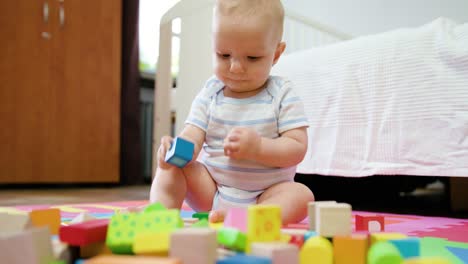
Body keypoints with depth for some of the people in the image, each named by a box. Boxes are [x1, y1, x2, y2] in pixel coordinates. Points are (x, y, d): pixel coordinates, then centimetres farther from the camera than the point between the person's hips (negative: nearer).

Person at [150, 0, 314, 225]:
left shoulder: (282, 95, -7)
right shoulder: (210, 94, 0)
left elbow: (297, 148, -12)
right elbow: (193, 135, -8)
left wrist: (257, 147, -29)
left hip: (266, 194, -2)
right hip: (209, 189, 2)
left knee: (302, 195, -28)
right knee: (170, 167, -15)